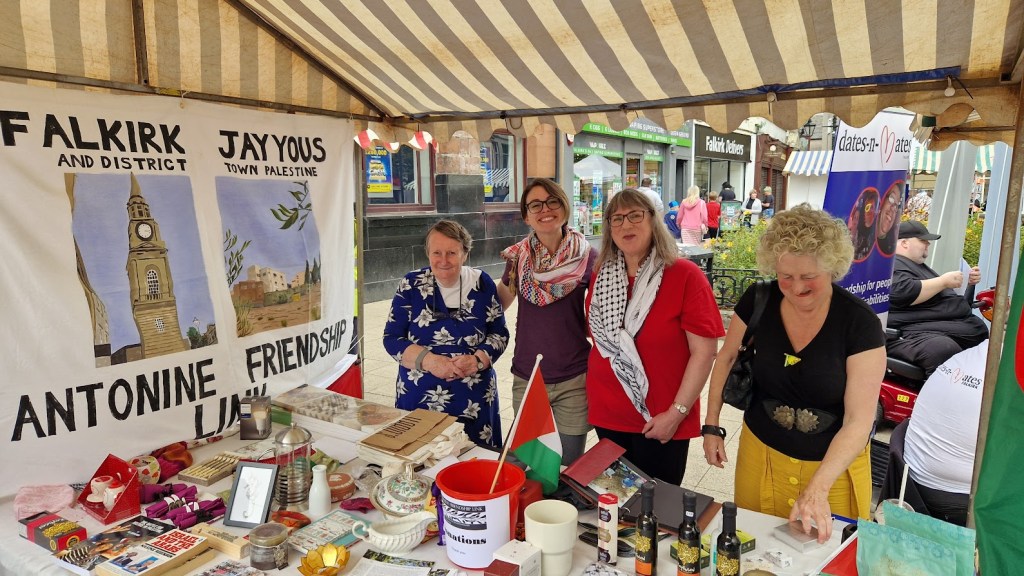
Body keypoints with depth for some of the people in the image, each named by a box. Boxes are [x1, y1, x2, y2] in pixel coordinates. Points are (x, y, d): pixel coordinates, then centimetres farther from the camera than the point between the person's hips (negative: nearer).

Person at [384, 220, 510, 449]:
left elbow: (499, 334, 5)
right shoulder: (411, 285, -1)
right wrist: (429, 361, -17)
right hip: (419, 398, 0)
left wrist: (478, 360, -14)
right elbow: (392, 338, -1)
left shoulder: (482, 284, 1)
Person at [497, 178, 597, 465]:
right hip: (525, 379, 2)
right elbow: (499, 304, 15)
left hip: (573, 381, -2)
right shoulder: (518, 256, -1)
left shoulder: (586, 257, -8)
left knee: (568, 465, 12)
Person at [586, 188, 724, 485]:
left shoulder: (685, 275, -12)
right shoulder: (601, 276, 3)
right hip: (607, 416, 4)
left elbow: (704, 351, -14)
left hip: (661, 421, -4)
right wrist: (594, 394, 8)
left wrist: (677, 413, -15)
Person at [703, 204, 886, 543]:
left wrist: (817, 488, -28)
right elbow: (727, 359, 4)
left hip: (833, 464, -2)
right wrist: (712, 426, 1)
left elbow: (859, 420, -20)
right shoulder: (758, 302, -12)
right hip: (760, 454, 2)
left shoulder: (861, 324, -19)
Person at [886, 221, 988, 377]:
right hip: (918, 333, -12)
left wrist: (968, 282, 24)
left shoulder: (918, 266, 30)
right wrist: (944, 281, -11)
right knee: (947, 352, -39)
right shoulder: (891, 265, -4)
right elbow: (905, 293, -22)